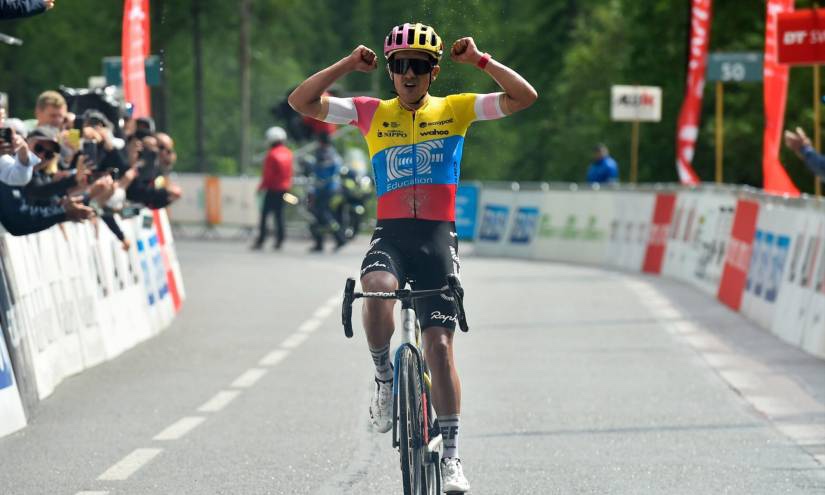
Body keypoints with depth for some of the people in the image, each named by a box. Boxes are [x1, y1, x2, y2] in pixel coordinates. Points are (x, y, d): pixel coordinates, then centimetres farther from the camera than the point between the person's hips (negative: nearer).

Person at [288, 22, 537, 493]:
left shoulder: (455, 110, 5)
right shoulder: (372, 113, 6)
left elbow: (524, 97, -2)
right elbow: (301, 101, -1)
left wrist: (480, 60, -10)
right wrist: (348, 65, -8)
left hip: (437, 237, 0)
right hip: (391, 234, 0)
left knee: (440, 343, -4)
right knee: (377, 290, -34)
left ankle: (451, 455, 5)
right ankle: (385, 379, -8)